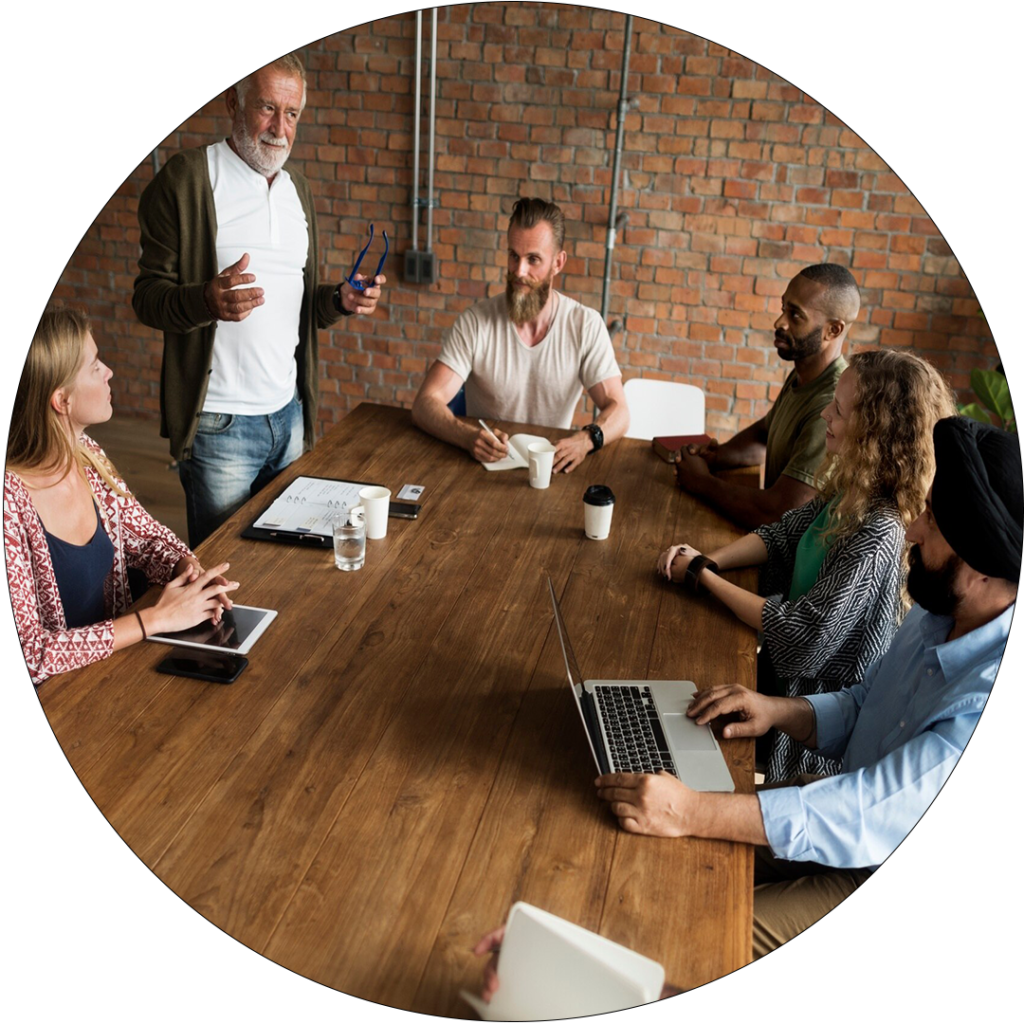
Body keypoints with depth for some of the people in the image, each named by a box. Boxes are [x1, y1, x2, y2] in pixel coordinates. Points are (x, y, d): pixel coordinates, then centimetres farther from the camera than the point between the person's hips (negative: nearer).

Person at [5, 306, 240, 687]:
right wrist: (157, 618, -22)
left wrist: (188, 568, -9)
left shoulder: (85, 455, -2)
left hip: (114, 658, 6)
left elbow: (146, 537, 12)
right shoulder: (11, 499, -24)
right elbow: (28, 654, -24)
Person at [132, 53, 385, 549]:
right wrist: (208, 301, -30)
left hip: (289, 411, 6)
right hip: (219, 422, -6)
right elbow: (147, 296, -10)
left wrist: (342, 299, -2)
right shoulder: (187, 177, -7)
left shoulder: (299, 189, 14)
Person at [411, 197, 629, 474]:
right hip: (482, 462, 0)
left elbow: (617, 410, -3)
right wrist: (468, 437, -31)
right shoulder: (475, 322, -4)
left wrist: (586, 440, -26)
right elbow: (425, 404, -10)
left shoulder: (586, 324, -1)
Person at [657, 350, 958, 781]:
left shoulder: (876, 535, -31)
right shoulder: (851, 490, -6)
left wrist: (703, 576, -19)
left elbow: (800, 637, -28)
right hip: (786, 665, 7)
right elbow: (782, 534, 8)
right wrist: (708, 560, -10)